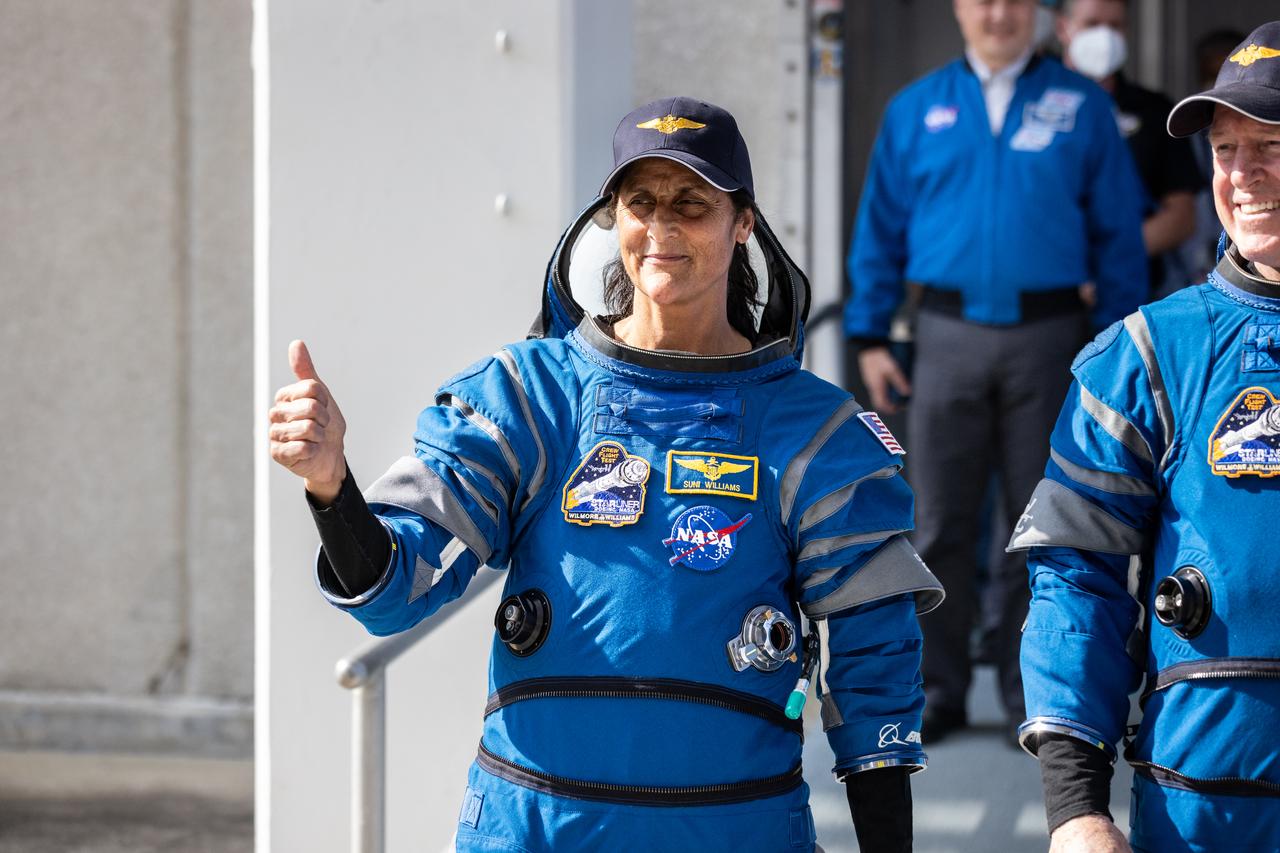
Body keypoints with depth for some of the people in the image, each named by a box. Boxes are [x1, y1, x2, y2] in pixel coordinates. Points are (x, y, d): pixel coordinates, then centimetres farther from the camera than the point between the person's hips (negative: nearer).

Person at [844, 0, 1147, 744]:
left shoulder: (1082, 107, 4)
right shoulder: (916, 111, 8)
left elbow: (1120, 233, 5)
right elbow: (880, 230, 11)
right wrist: (869, 337, 5)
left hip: (1047, 340, -1)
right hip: (950, 338, 1)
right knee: (942, 523, 2)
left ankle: (1031, 694, 14)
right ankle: (940, 689, 11)